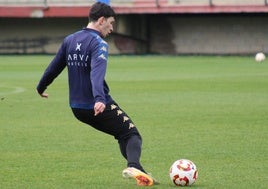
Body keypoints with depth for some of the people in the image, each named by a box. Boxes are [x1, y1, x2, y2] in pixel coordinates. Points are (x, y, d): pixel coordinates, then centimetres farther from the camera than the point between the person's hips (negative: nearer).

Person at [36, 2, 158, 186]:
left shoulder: (69, 40, 10)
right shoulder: (99, 43, -13)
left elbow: (54, 67, 20)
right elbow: (97, 73, -30)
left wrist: (41, 88, 36)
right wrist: (99, 99, -43)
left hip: (77, 108, 8)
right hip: (101, 107, -8)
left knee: (122, 133, 22)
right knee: (132, 135, -7)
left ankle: (133, 167, 10)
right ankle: (134, 166, -34)